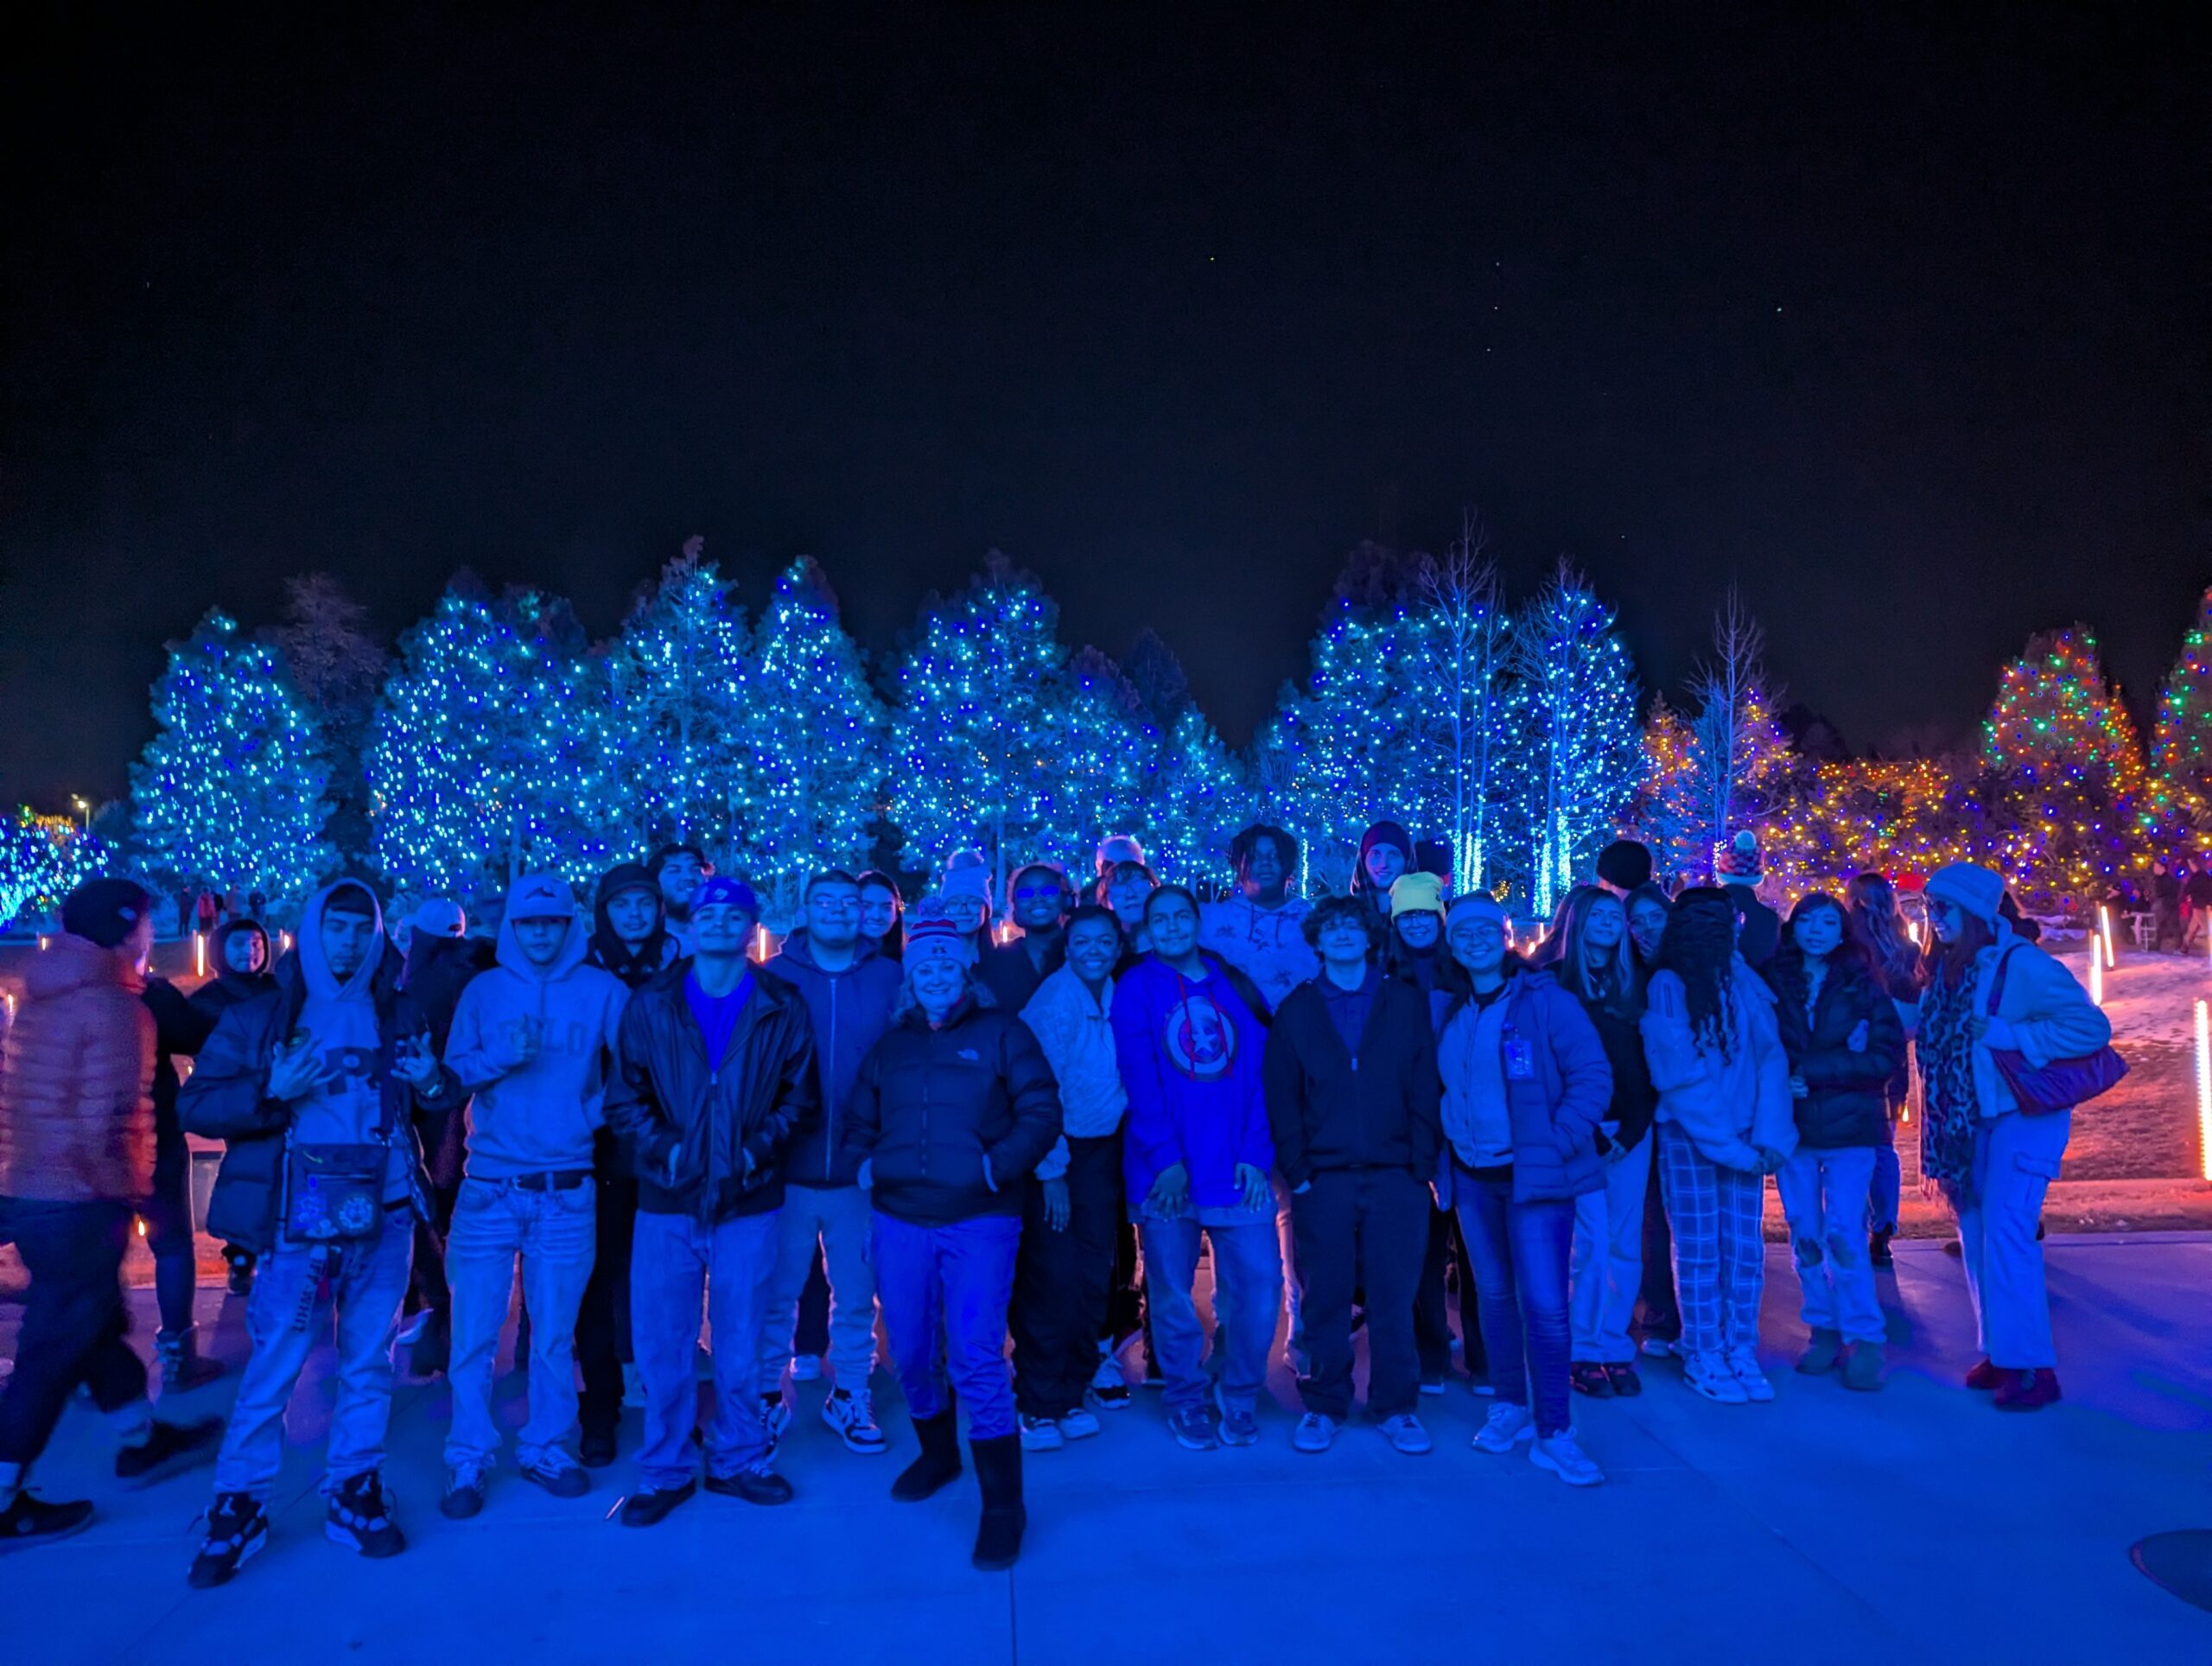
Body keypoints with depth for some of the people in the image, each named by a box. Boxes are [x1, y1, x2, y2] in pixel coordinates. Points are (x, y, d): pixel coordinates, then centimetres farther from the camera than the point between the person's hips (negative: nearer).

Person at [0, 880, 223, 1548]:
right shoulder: (115, 1006, -17)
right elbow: (108, 1122, -21)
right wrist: (120, 1192, -9)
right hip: (79, 1204, -9)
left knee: (97, 1323, 20)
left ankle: (141, 1441, 35)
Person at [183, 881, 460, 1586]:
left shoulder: (400, 1014, 8)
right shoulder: (260, 1016, 1)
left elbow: (443, 1099, 15)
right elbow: (194, 1105, -3)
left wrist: (432, 1080, -8)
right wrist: (271, 1092, -19)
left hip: (384, 1215, 3)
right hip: (300, 1219, -2)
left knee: (369, 1361, 10)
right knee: (274, 1364, 1)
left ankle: (355, 1493, 23)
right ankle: (239, 1505, 17)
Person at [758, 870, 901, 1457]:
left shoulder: (889, 980, 2)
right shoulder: (773, 978, 1)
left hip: (859, 1172, 1)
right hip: (785, 1170, 0)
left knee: (856, 1295, 11)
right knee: (776, 1292, 10)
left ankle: (849, 1398, 27)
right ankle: (767, 1396, 29)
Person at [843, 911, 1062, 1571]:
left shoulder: (1000, 1032, 1)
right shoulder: (891, 1043, 12)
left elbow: (1041, 1112, -6)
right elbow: (859, 1119, 20)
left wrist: (999, 1164, -17)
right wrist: (864, 1163, 2)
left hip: (979, 1221, -4)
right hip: (900, 1220, 4)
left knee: (976, 1361, -8)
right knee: (911, 1355, 14)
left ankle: (1003, 1505, 6)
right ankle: (937, 1451, 41)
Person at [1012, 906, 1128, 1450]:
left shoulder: (1118, 997, 3)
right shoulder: (1052, 999, -14)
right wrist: (1052, 1172, -14)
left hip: (1102, 1150, 5)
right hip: (1054, 1152, -5)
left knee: (1094, 1277, 8)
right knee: (1053, 1279, -5)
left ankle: (1073, 1392, 23)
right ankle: (1039, 1404, 9)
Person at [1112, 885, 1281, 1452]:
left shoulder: (1235, 987, 10)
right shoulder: (1136, 989, 3)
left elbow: (1258, 1074, 5)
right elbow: (1140, 1079, -6)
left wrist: (1255, 1154, -6)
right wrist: (1164, 1159, -14)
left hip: (1237, 1168, 2)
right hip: (1166, 1170, -2)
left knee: (1259, 1286, 0)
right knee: (1172, 1294, 6)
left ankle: (1240, 1398, 20)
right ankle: (1185, 1401, 25)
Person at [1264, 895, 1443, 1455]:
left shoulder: (1407, 1003, 7)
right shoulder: (1295, 1011, 7)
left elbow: (1425, 1089, 3)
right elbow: (1281, 1098, 3)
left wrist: (1422, 1164, -5)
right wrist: (1296, 1171, -5)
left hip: (1395, 1177, 0)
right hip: (1323, 1179, 0)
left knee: (1394, 1298, 5)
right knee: (1326, 1299, 6)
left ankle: (1396, 1408, 20)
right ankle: (1324, 1406, 20)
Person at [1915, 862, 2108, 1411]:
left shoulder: (2021, 964, -16)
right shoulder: (1948, 969, 6)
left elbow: (2092, 1027, -21)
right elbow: (1930, 1031, 16)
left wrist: (2007, 1034, -24)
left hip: (2022, 1116, -7)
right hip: (1970, 1121, 7)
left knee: (2005, 1235, -12)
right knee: (1978, 1235, 11)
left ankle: (2033, 1367, -2)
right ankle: (2001, 1353, 22)